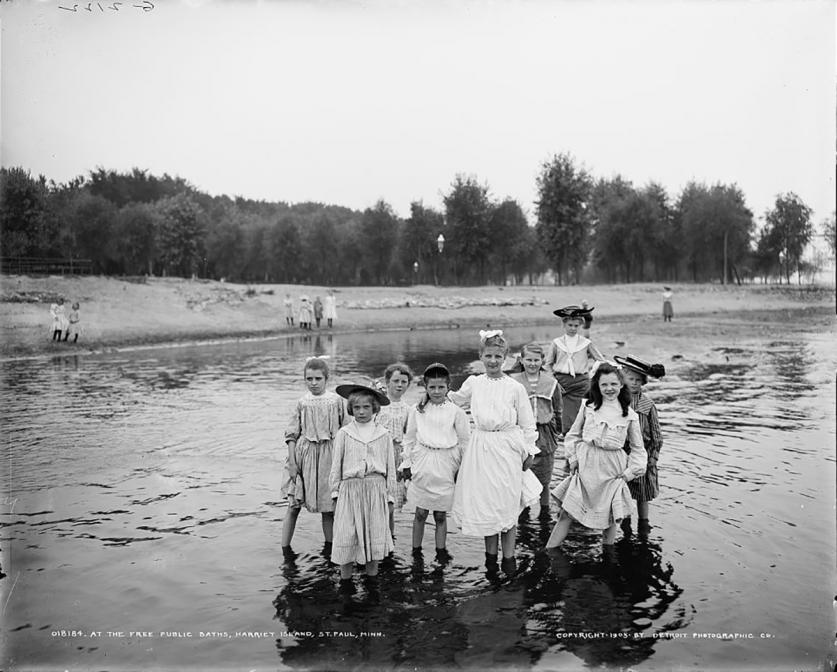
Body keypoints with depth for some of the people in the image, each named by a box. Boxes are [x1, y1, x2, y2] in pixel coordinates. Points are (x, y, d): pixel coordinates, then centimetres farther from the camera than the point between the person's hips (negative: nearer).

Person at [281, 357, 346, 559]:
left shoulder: (336, 401, 0)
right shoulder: (302, 403, 0)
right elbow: (292, 434, 0)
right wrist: (292, 461, -6)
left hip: (328, 455, 0)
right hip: (304, 453, 0)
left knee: (328, 505, 9)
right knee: (294, 504, 3)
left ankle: (329, 545, 24)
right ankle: (285, 546, 12)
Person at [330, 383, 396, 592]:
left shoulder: (383, 435, 5)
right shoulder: (344, 434, 3)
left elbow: (390, 468, 9)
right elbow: (336, 465, 8)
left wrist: (390, 496, 7)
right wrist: (335, 492, 5)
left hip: (376, 488, 1)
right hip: (350, 488, -1)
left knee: (375, 534, 4)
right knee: (347, 534, 0)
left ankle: (372, 575, 20)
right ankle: (345, 577, 15)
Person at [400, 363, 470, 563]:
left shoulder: (456, 412, 0)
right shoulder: (417, 410, 3)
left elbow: (464, 441, 5)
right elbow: (409, 439, 9)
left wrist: (462, 468, 6)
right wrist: (407, 464, 8)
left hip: (445, 467, 0)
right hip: (422, 465, 1)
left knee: (440, 514, 7)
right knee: (420, 512, 6)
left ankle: (441, 550, 22)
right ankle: (416, 550, 20)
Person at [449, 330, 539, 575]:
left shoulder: (515, 387, -3)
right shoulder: (473, 383, 4)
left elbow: (527, 422, 4)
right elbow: (454, 400, 24)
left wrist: (529, 451, 4)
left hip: (508, 448, -2)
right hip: (481, 448, 2)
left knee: (507, 501, 2)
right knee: (483, 500, 7)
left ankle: (508, 555, 16)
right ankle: (490, 553, 25)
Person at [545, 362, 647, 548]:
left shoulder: (629, 415, 0)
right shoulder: (588, 408, 1)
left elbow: (637, 447, 9)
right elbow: (572, 435, 11)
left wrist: (632, 470, 0)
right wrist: (573, 458, 1)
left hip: (612, 470, 0)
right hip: (586, 467, 0)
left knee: (611, 517, 10)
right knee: (566, 513, 1)